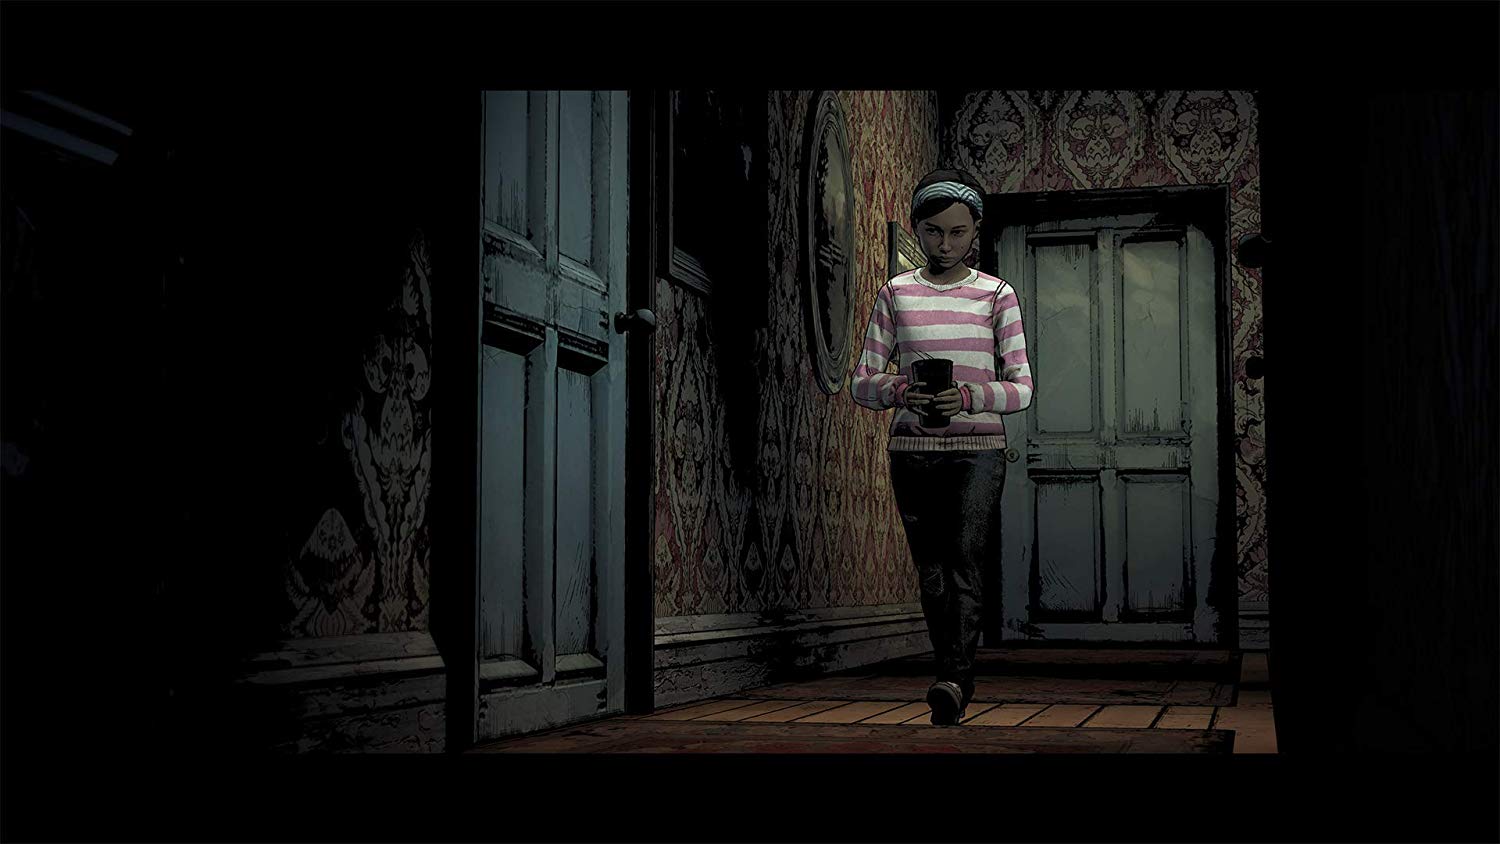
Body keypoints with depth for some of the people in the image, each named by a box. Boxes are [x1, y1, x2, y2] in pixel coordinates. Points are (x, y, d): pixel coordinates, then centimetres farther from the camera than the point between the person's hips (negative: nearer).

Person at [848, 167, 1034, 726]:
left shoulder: (997, 296, 4)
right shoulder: (895, 294, 9)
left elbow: (1021, 387, 1)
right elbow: (862, 383, 7)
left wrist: (969, 396, -18)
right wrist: (902, 390, -15)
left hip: (978, 447, -2)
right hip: (912, 446, 2)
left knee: (965, 558, -17)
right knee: (930, 568, 3)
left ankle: (954, 680, -24)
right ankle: (958, 683, 12)